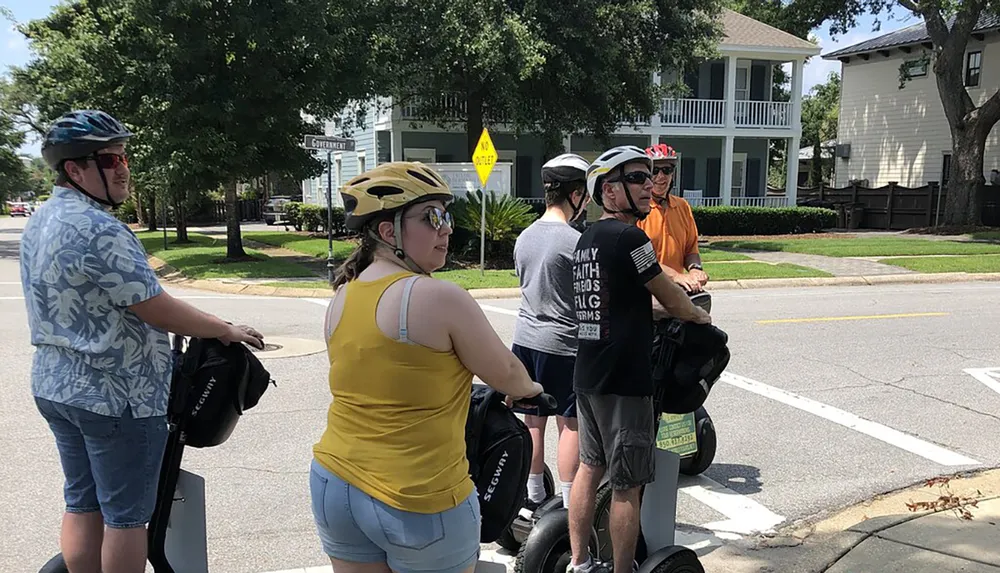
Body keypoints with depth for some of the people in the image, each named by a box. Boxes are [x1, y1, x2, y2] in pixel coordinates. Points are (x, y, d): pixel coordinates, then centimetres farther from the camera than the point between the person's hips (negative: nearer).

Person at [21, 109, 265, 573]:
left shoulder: (40, 221, 9)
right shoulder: (98, 229, -22)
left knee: (82, 506, 17)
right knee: (126, 516, 4)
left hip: (54, 385, 9)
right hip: (118, 396, -9)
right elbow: (158, 310, -21)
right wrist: (227, 331, -8)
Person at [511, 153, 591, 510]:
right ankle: (569, 504, 9)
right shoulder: (575, 241, -16)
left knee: (533, 419, 15)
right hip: (561, 343, -7)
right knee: (570, 424, 3)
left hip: (525, 338, 7)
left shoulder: (524, 237, 7)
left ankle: (533, 495, 26)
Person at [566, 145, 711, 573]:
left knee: (590, 466, 18)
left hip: (586, 376, 9)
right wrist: (698, 315, 13)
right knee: (627, 486, 1)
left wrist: (656, 308, 21)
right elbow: (671, 299, -6)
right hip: (624, 381, -9)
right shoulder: (629, 237, -16)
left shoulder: (586, 239, 11)